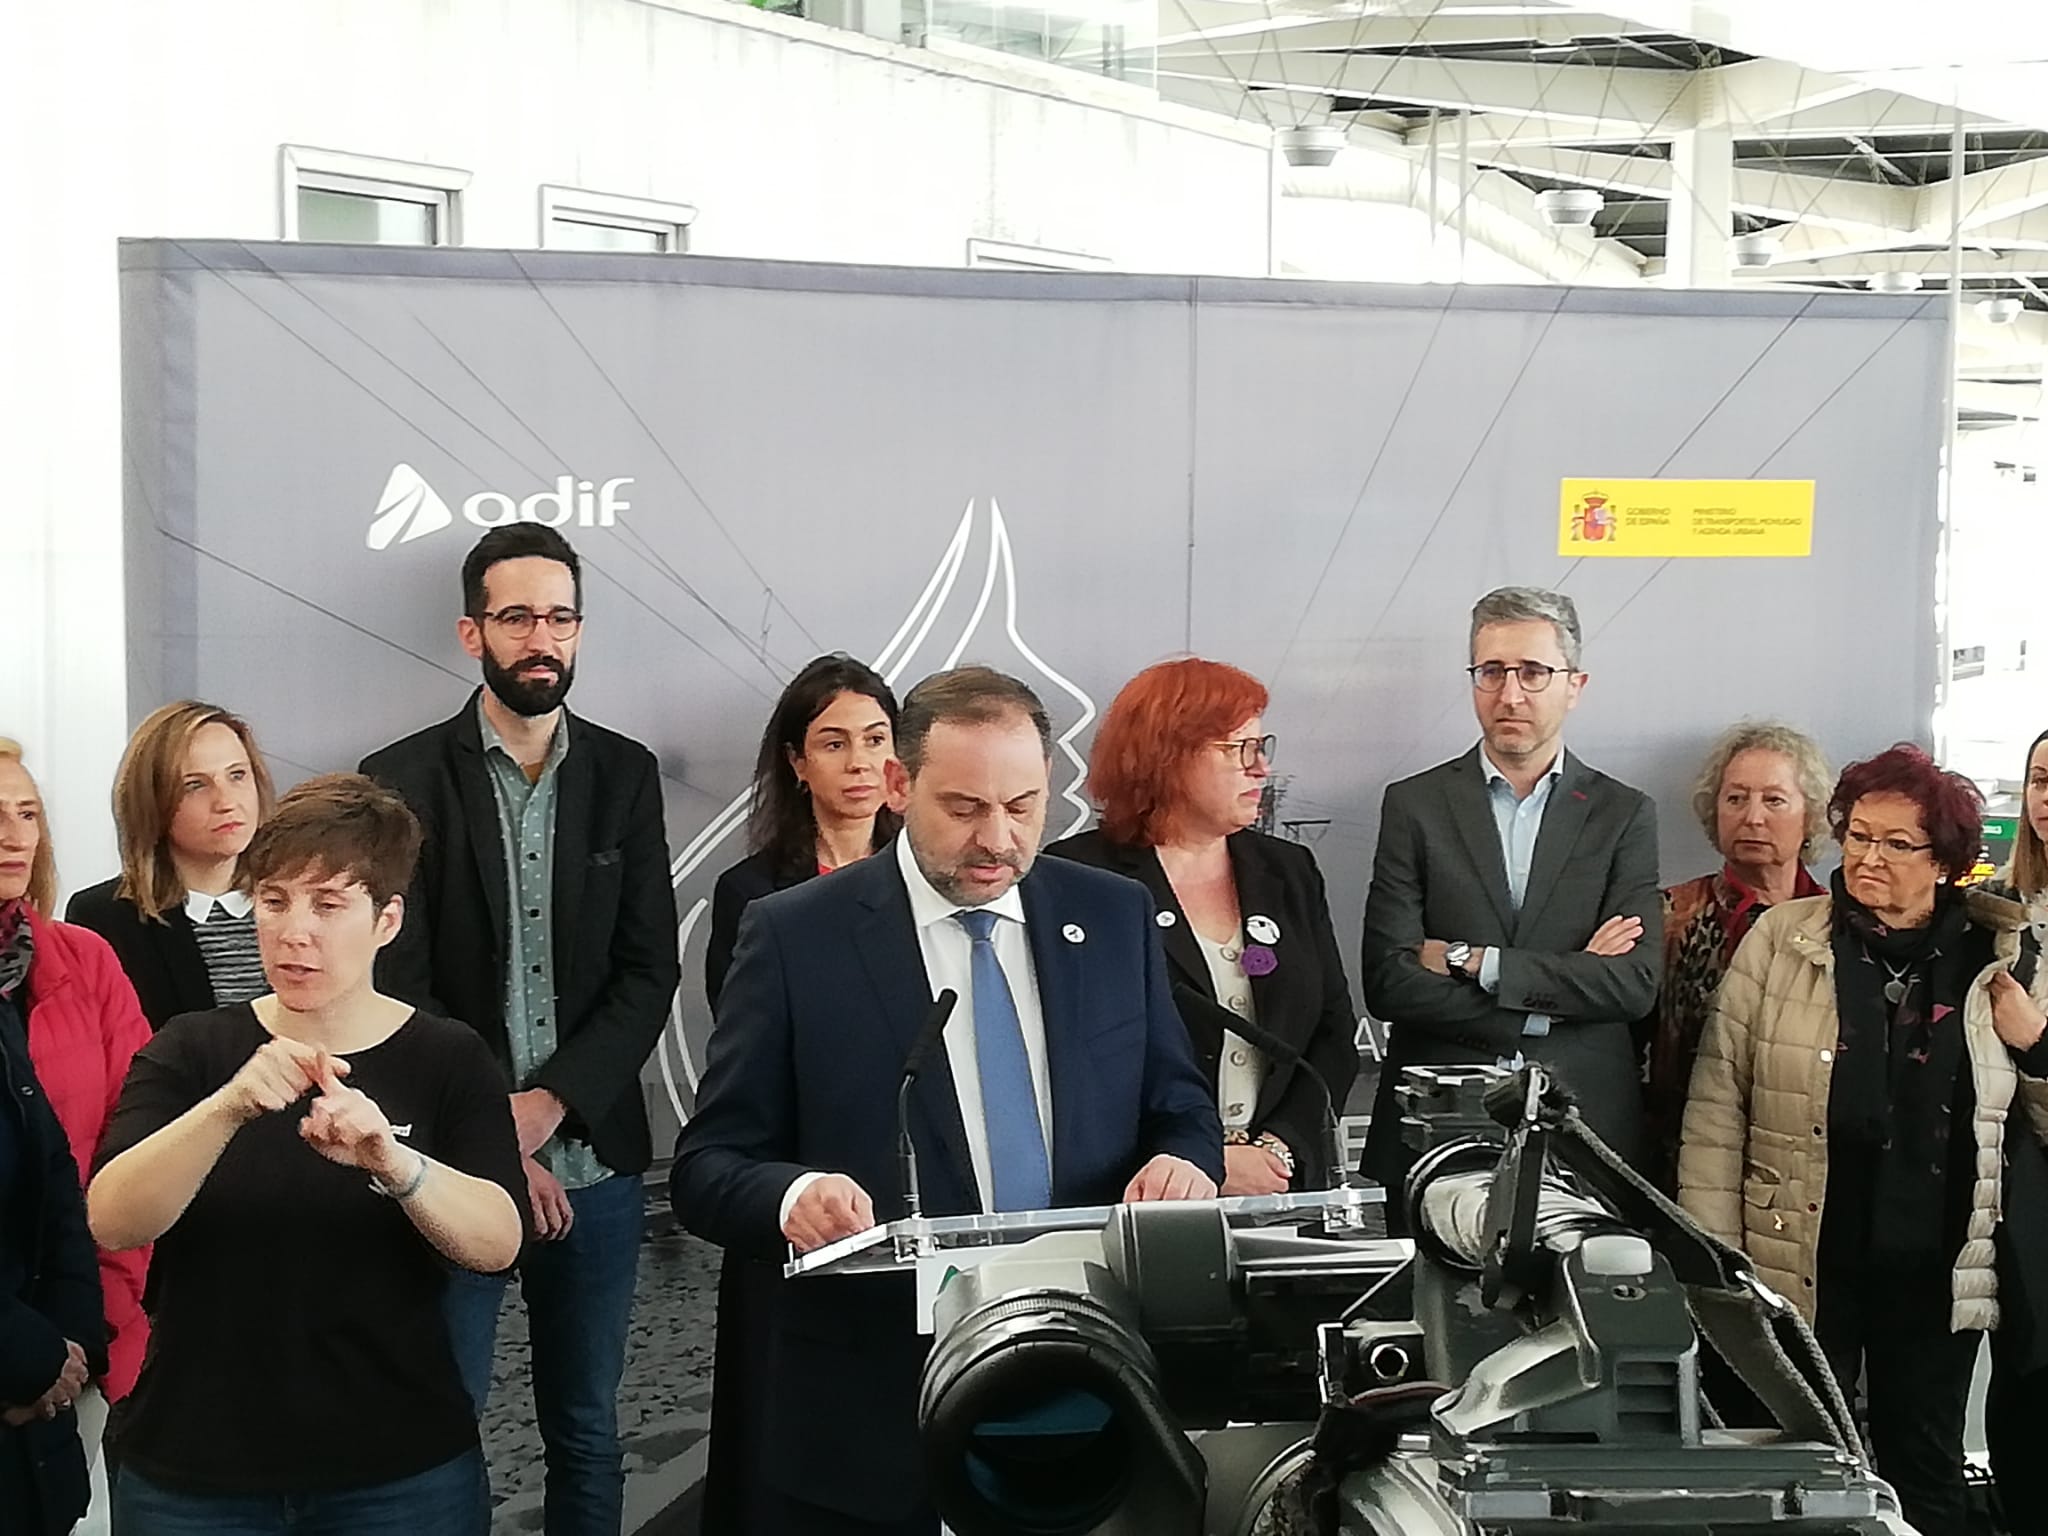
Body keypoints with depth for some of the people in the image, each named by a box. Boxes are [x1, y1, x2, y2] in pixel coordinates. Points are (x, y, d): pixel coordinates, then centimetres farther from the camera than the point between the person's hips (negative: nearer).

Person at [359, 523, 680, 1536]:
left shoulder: (625, 775, 6)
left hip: (591, 1157, 3)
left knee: (587, 1432, 11)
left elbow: (650, 969, 1)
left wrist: (547, 1104, -11)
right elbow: (400, 985, -6)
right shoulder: (406, 780, -2)